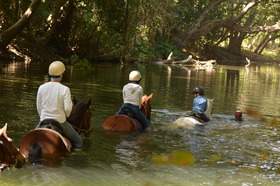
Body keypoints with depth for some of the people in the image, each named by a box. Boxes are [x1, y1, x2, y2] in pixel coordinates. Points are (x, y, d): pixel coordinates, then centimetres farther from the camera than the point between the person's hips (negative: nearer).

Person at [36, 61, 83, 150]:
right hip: (60, 122, -3)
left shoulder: (41, 87, -3)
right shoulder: (65, 89, -13)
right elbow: (68, 108, -14)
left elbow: (39, 107, 4)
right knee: (78, 142, 13)